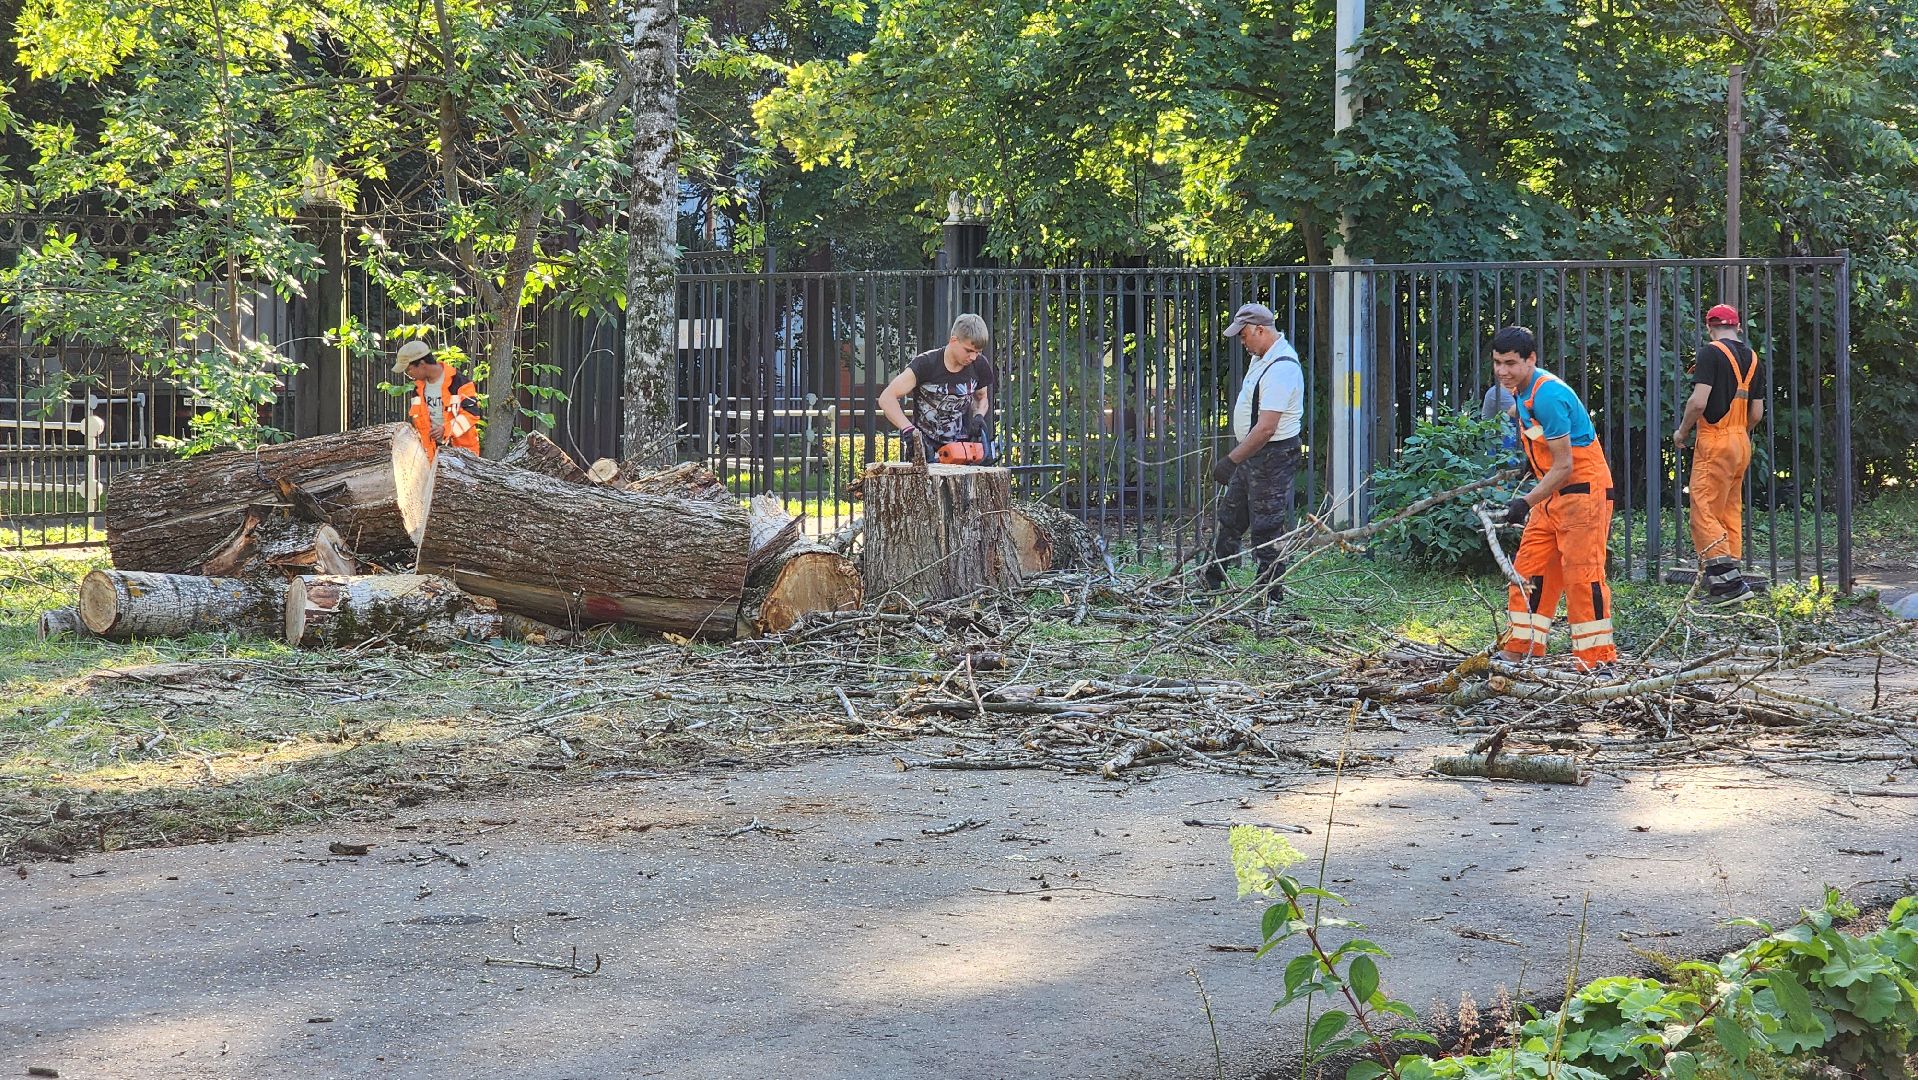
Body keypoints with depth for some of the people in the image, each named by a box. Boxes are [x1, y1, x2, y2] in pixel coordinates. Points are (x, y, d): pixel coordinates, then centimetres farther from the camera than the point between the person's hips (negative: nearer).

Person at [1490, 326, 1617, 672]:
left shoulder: (1547, 396, -22)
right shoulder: (1523, 392, 8)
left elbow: (1564, 466, -22)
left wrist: (1527, 502, -24)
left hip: (1583, 490, -10)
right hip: (1553, 494, 10)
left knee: (1581, 575, -9)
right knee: (1530, 570, 9)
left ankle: (1597, 659, -4)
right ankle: (1517, 651, 14)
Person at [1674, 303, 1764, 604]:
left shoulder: (1711, 352, -10)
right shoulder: (1751, 357, 14)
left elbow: (1698, 401, -19)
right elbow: (1757, 413, 16)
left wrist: (1683, 431, -3)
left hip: (1715, 441, -8)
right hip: (1742, 443, 8)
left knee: (1704, 512, -9)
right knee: (1731, 512, 12)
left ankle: (1728, 579, -19)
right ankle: (1724, 578, 14)